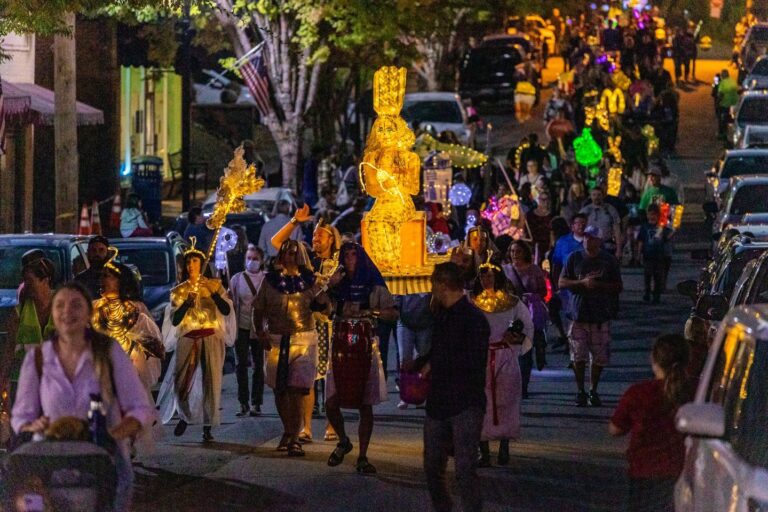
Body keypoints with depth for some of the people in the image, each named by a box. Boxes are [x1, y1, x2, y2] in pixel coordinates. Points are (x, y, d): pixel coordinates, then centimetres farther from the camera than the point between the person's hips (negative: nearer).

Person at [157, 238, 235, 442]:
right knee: (181, 382, -6)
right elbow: (174, 320, 1)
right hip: (187, 339, 1)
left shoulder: (214, 285, 7)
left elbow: (226, 310, -6)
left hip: (211, 338, -1)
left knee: (211, 381, -7)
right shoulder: (179, 290, 9)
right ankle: (185, 416, 21)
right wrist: (186, 304, -15)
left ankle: (207, 427, -2)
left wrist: (214, 294, -20)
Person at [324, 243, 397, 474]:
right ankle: (343, 442, 23)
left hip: (365, 348, -2)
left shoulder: (374, 287, 4)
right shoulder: (339, 285, 11)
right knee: (331, 403, -4)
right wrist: (330, 287, -12)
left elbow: (393, 314, 0)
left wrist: (373, 312, -17)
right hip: (340, 348, 2)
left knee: (365, 405, -1)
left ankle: (362, 458, 4)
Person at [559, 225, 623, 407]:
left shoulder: (609, 261, 4)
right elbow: (562, 282, 4)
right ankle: (580, 392, 6)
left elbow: (618, 287, 5)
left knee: (599, 357, 1)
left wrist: (598, 285, -11)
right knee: (578, 356, -4)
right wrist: (582, 282, -12)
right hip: (578, 314, 0)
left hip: (601, 316, 0)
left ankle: (593, 391, 15)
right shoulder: (574, 259, 6)